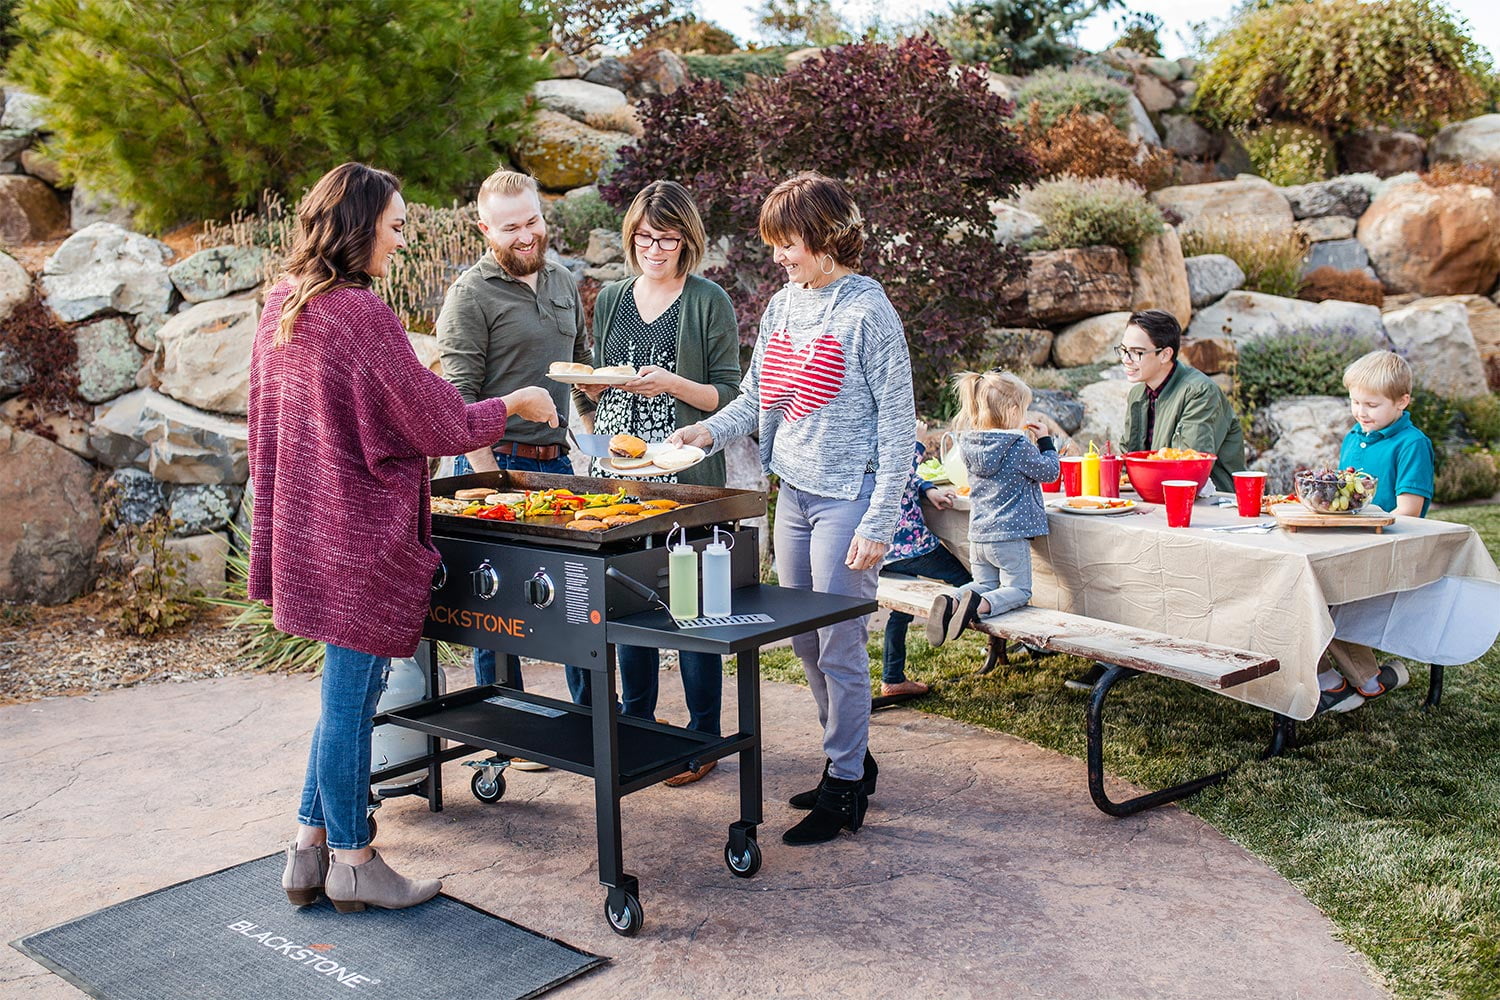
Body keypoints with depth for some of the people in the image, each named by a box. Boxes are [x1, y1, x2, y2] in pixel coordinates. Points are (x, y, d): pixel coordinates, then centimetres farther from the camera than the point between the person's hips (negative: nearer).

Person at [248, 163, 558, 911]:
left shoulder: (282, 308, 8)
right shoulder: (363, 315, -19)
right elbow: (440, 426, -14)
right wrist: (513, 405, 2)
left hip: (305, 527, 9)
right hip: (360, 534, -9)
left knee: (347, 693, 19)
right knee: (351, 696, 3)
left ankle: (310, 847, 26)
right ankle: (352, 861, 17)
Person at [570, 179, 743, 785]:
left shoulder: (710, 302, 0)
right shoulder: (610, 299, 14)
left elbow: (730, 396, -3)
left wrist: (674, 384, -18)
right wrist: (591, 387, -2)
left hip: (687, 479, -4)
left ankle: (702, 740, 11)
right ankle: (635, 729, 23)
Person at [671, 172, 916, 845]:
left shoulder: (867, 310, -10)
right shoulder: (782, 306, 11)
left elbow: (897, 424, -12)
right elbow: (756, 398, 16)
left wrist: (879, 523, -16)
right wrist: (709, 430, -4)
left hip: (847, 498, -7)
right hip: (793, 493, 7)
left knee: (838, 646, -2)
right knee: (806, 643, 13)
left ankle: (846, 789, 12)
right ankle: (851, 758, 30)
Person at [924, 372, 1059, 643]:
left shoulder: (970, 444, 1)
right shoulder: (1020, 447, -17)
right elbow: (1050, 471, -3)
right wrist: (1045, 440, 9)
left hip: (978, 535, 6)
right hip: (1011, 536, -6)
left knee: (983, 584, 21)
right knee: (1018, 590, 6)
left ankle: (951, 601, -10)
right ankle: (980, 605, -24)